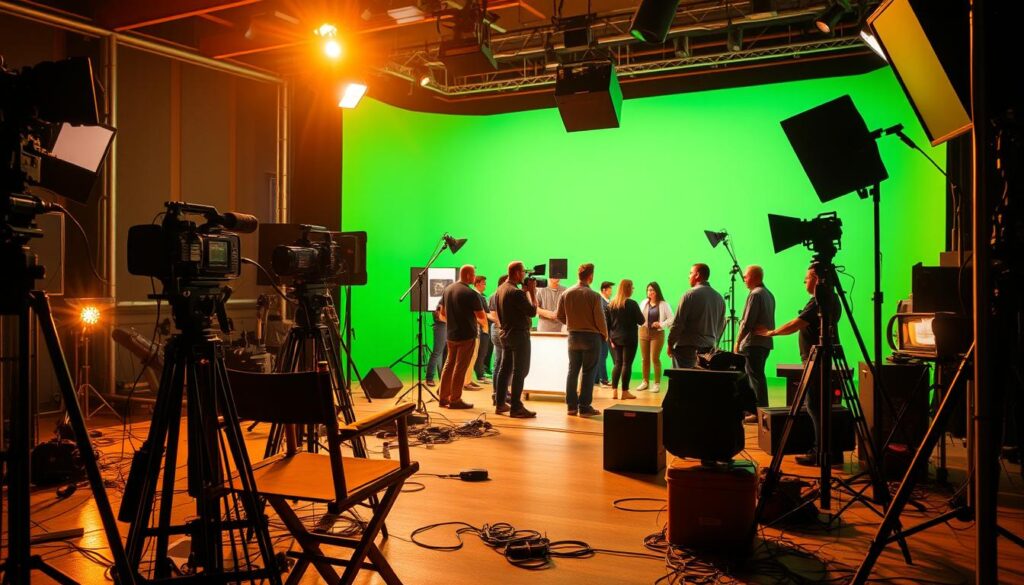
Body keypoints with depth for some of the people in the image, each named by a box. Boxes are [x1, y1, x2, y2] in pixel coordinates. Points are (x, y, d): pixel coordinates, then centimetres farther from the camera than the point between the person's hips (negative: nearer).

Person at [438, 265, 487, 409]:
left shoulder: (447, 289, 6)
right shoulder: (471, 293, -17)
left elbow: (442, 314, 13)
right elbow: (482, 317, -12)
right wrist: (484, 325, 9)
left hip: (451, 334, 7)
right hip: (467, 335, -7)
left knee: (449, 364, 15)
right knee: (460, 368, 0)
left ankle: (443, 397, 20)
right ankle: (455, 400, 5)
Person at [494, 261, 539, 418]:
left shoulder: (500, 289, 9)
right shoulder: (516, 292, -21)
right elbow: (533, 311, -20)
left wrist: (525, 292, 9)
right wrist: (532, 292, -10)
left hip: (505, 333, 9)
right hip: (519, 334, -9)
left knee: (504, 369, 14)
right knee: (520, 371, -4)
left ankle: (500, 404, 19)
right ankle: (516, 408, -3)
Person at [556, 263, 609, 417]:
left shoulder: (566, 293, -2)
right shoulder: (594, 296, -15)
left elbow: (559, 315, 2)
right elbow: (600, 318, -13)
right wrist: (604, 335, 4)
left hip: (573, 336, 4)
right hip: (591, 336, -4)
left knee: (572, 371, 12)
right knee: (588, 373, 3)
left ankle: (571, 405, 16)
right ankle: (584, 407, 4)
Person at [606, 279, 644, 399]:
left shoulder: (611, 304, 5)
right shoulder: (632, 304, -11)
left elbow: (607, 322, 6)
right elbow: (641, 321, -9)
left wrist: (610, 337, 9)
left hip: (615, 339, 5)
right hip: (629, 339, -5)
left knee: (617, 364, 12)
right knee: (627, 364, 1)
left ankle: (614, 391, 7)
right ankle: (625, 392, 4)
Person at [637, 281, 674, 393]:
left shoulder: (663, 304, -4)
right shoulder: (644, 303, 8)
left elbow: (671, 319, -6)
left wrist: (661, 324, -16)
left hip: (657, 334, -4)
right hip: (644, 332, 4)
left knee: (655, 359, -4)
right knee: (644, 359, 8)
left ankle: (657, 383, 4)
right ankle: (645, 382, 19)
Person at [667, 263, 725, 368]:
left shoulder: (690, 294, -9)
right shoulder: (719, 298, 10)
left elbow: (678, 322, -10)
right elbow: (721, 325, 15)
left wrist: (670, 343, -1)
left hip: (688, 347, -6)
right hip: (709, 347, 6)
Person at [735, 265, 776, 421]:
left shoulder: (755, 294, -14)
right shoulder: (769, 294, 15)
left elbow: (747, 322, -17)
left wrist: (738, 341, -11)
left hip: (753, 342, -9)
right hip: (766, 342, 9)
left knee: (755, 377, -5)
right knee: (758, 376, 14)